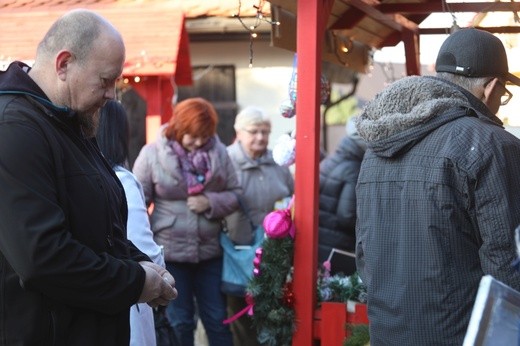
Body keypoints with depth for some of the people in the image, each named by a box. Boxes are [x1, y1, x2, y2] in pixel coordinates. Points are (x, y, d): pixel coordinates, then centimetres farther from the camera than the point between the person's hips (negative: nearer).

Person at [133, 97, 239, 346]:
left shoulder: (219, 152, 0)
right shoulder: (152, 154, -8)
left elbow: (234, 194, 6)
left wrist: (211, 202, -15)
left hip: (209, 250, 2)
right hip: (169, 251, -2)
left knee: (217, 318, 10)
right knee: (178, 321, 8)